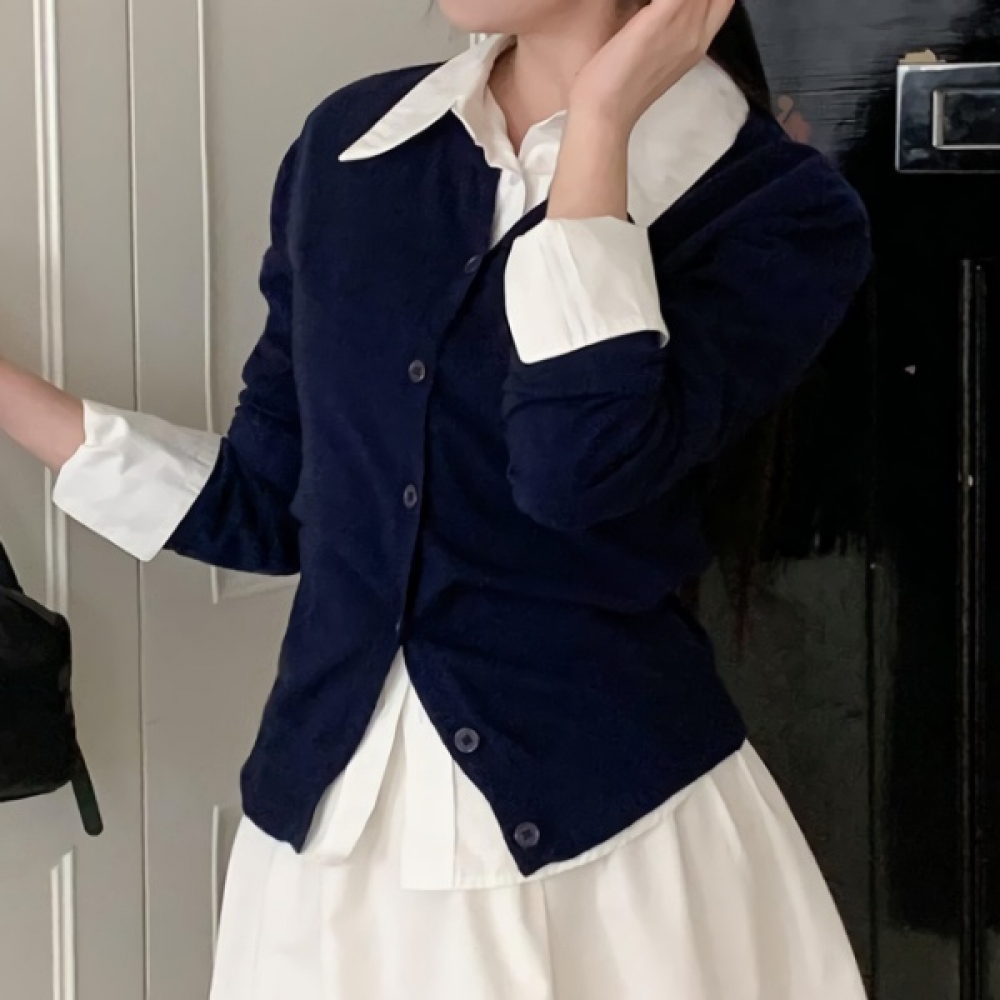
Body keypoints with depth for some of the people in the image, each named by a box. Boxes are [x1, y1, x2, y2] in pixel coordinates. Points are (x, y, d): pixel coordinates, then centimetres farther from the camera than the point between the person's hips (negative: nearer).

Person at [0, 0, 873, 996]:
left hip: (610, 827, -4)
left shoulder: (779, 207, -10)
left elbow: (586, 464, -27)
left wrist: (600, 119, -18)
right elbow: (266, 503, 9)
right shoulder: (348, 144, 4)